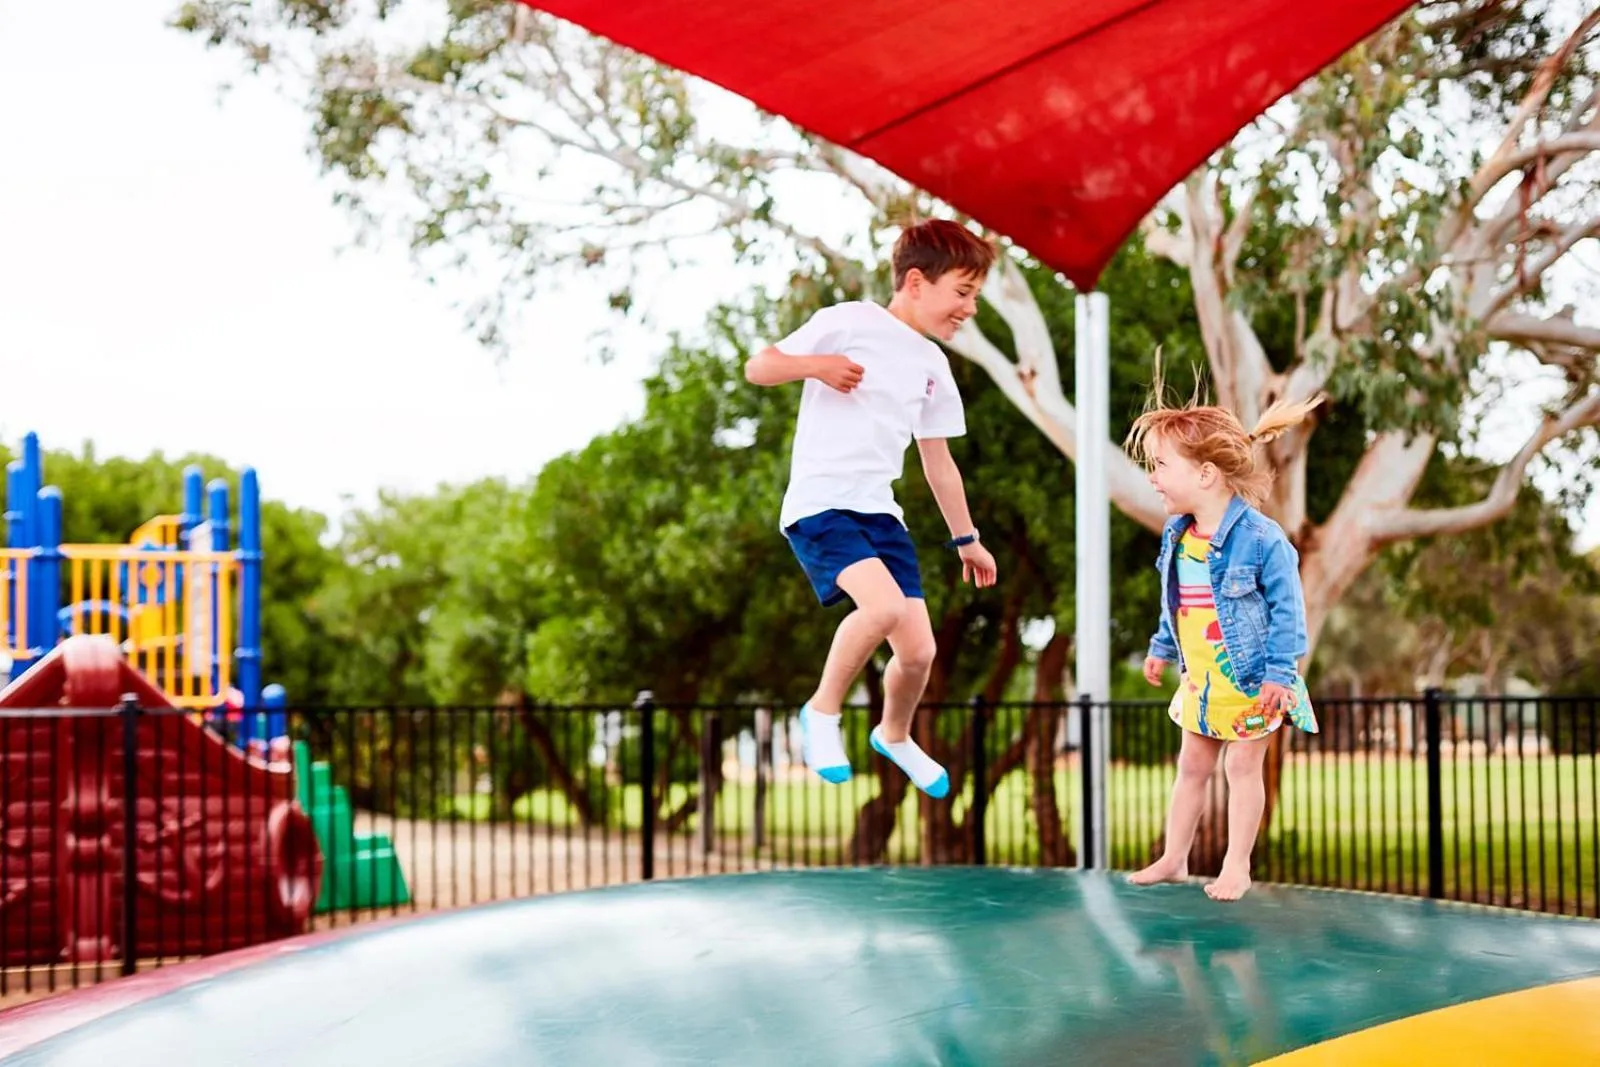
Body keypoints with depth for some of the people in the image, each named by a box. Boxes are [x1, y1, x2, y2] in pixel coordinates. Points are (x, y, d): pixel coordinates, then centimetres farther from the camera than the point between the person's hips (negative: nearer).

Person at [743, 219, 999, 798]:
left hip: (879, 510, 7)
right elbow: (757, 368, -1)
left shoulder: (933, 365, 16)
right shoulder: (848, 322, -4)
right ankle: (823, 711, -7)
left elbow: (938, 461, 24)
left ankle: (894, 735, 32)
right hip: (819, 504, -7)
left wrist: (966, 539, 26)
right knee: (884, 604, -31)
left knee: (919, 649, 1)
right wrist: (817, 364, -19)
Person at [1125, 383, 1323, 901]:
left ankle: (1236, 867, 14)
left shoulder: (1260, 538, -22)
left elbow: (1286, 606, -17)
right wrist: (1162, 648, 20)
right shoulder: (1177, 535, 0)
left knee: (1242, 767, 4)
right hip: (1200, 679, 7)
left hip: (1250, 679, -7)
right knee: (1192, 766, 14)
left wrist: (1280, 669, -18)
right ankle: (1173, 859, 23)